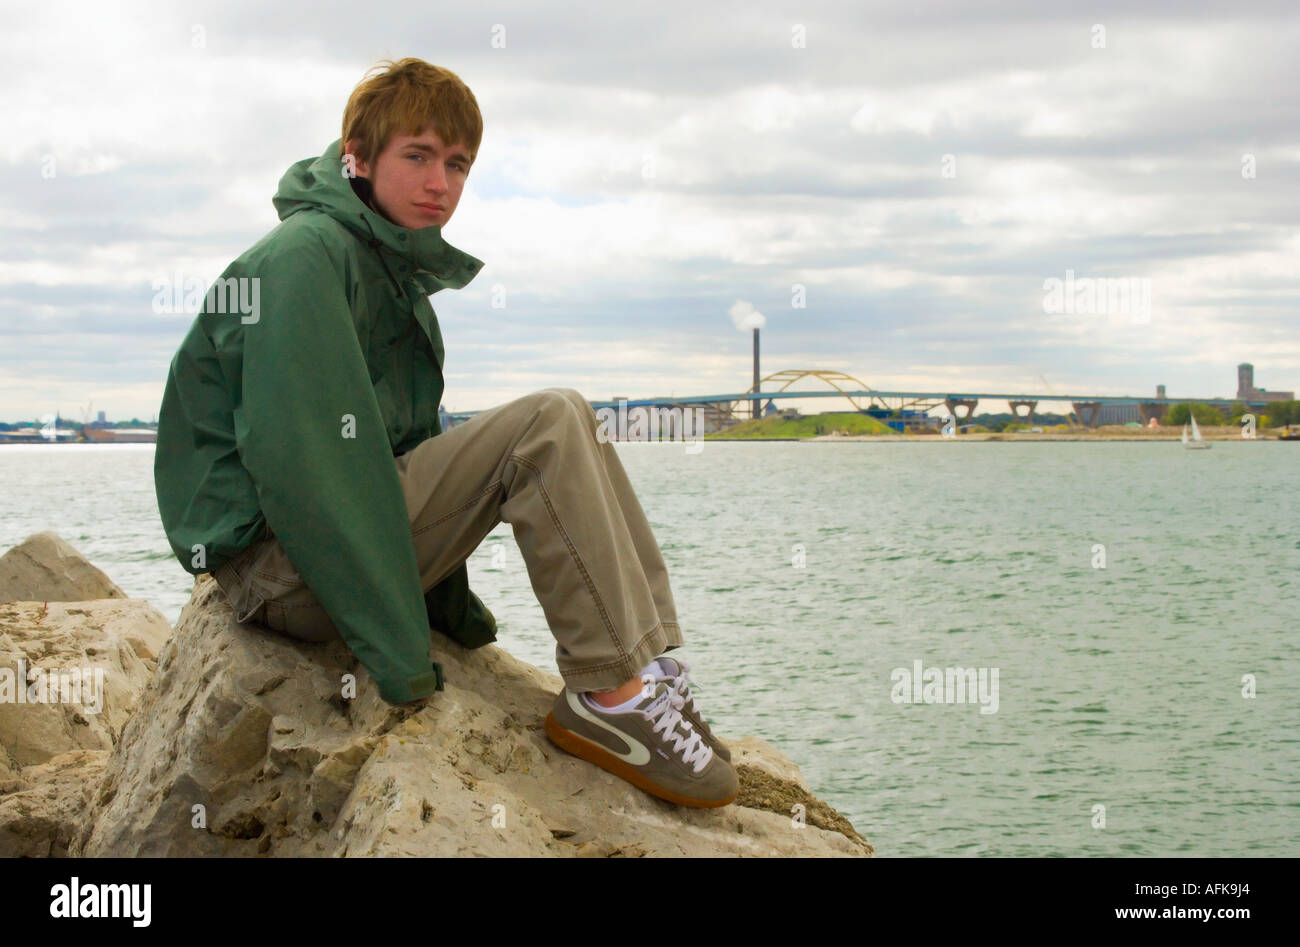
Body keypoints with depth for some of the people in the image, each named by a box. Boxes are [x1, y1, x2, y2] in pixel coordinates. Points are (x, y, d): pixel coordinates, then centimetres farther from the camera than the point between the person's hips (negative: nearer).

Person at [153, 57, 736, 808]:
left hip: (345, 535, 10)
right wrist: (398, 651, -23)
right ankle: (610, 694, -19)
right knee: (549, 426, -19)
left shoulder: (402, 274, 17)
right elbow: (299, 458, -23)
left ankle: (650, 667, -6)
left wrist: (454, 606, 16)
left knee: (563, 427, 3)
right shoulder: (302, 257, -14)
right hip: (272, 558, -10)